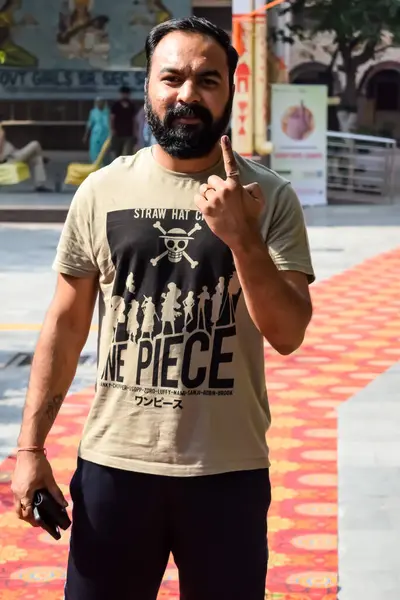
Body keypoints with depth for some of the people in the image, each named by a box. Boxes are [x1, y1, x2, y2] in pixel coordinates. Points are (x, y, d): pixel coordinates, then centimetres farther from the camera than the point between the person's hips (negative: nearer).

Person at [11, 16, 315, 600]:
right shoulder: (101, 191, 1)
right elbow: (66, 323, 5)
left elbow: (288, 334, -8)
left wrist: (241, 236, -21)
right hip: (114, 463, 1)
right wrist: (31, 447, 1)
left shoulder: (270, 197, -2)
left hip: (229, 469, -1)